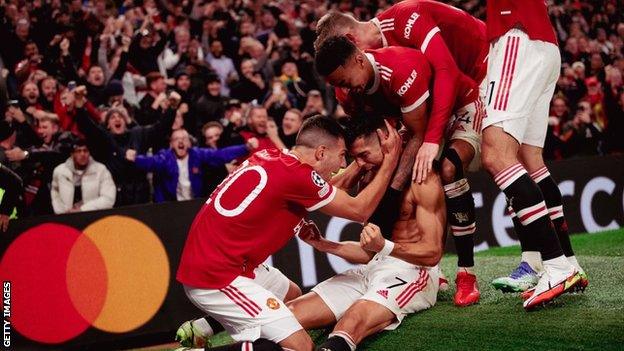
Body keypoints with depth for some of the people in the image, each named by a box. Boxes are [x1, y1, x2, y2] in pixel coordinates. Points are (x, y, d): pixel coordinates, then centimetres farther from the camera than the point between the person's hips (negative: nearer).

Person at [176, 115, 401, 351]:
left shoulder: (270, 157, 8)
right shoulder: (297, 174, -16)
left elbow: (331, 192, 23)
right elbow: (360, 210, -3)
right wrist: (391, 158, 3)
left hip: (203, 262, 10)